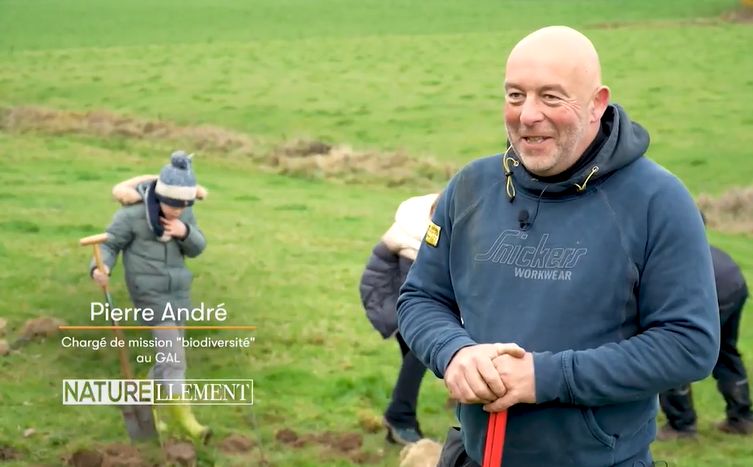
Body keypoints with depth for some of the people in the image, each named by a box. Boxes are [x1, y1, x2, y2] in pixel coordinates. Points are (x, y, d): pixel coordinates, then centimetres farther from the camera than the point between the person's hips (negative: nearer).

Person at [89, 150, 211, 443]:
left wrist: (185, 232, -20)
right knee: (174, 352, -10)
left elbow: (196, 248, 2)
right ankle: (181, 413, 0)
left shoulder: (184, 212, -2)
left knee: (169, 350, 15)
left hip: (178, 288, 6)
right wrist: (100, 269, -29)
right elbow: (110, 244, -10)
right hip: (149, 291, -6)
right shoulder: (133, 213, -18)